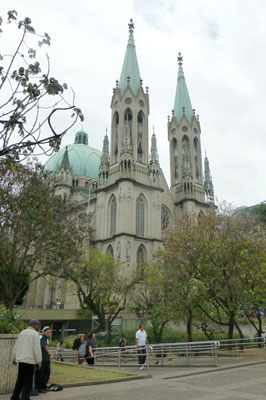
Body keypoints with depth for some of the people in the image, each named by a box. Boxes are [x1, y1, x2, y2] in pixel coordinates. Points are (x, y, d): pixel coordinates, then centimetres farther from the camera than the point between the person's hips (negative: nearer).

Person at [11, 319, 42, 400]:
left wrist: (14, 358, 26)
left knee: (20, 379, 18)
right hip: (29, 360, -7)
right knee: (28, 381, 1)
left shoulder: (22, 332, 13)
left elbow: (16, 347, 17)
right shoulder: (35, 334, -8)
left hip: (20, 359, 7)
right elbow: (37, 349, -14)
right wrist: (39, 361, -8)